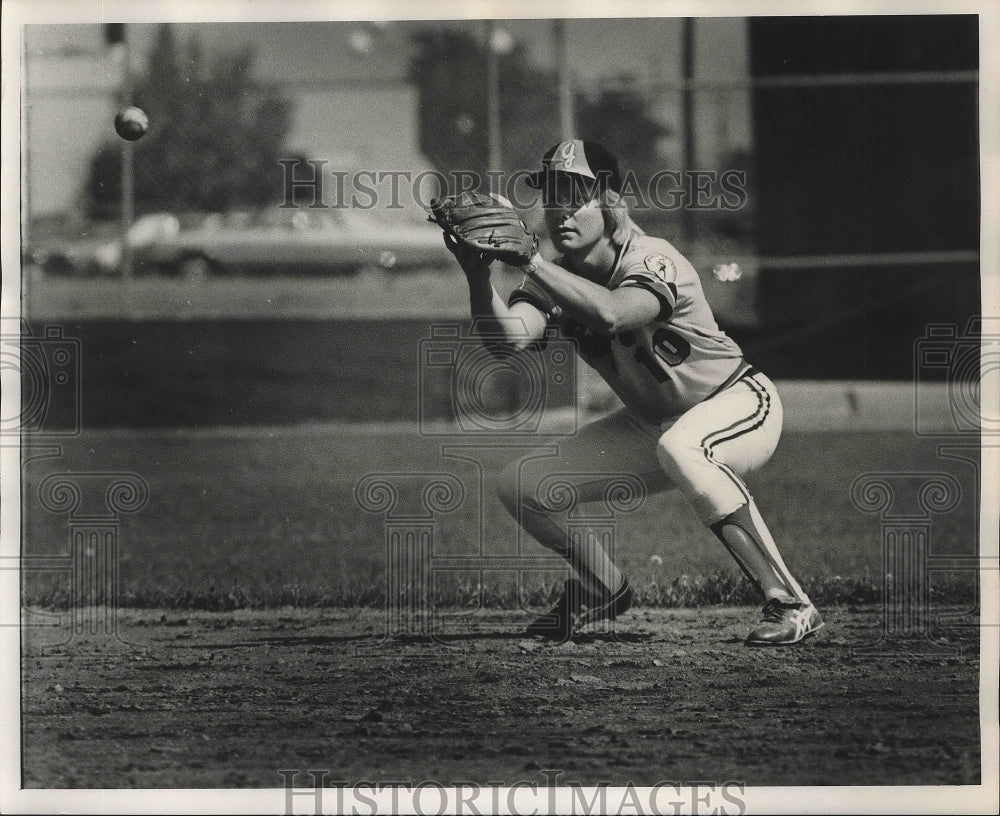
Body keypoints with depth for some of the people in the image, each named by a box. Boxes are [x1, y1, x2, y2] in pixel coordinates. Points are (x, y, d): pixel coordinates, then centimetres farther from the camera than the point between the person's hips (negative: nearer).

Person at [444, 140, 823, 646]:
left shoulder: (652, 262, -26)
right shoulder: (557, 280, -6)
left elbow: (611, 315, -48)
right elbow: (510, 337, -25)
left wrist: (527, 260, -48)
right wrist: (478, 275, -41)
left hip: (739, 403, -8)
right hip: (652, 424, 8)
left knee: (679, 447, -42)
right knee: (522, 487, -1)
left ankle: (789, 604, -37)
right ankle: (602, 589, 27)